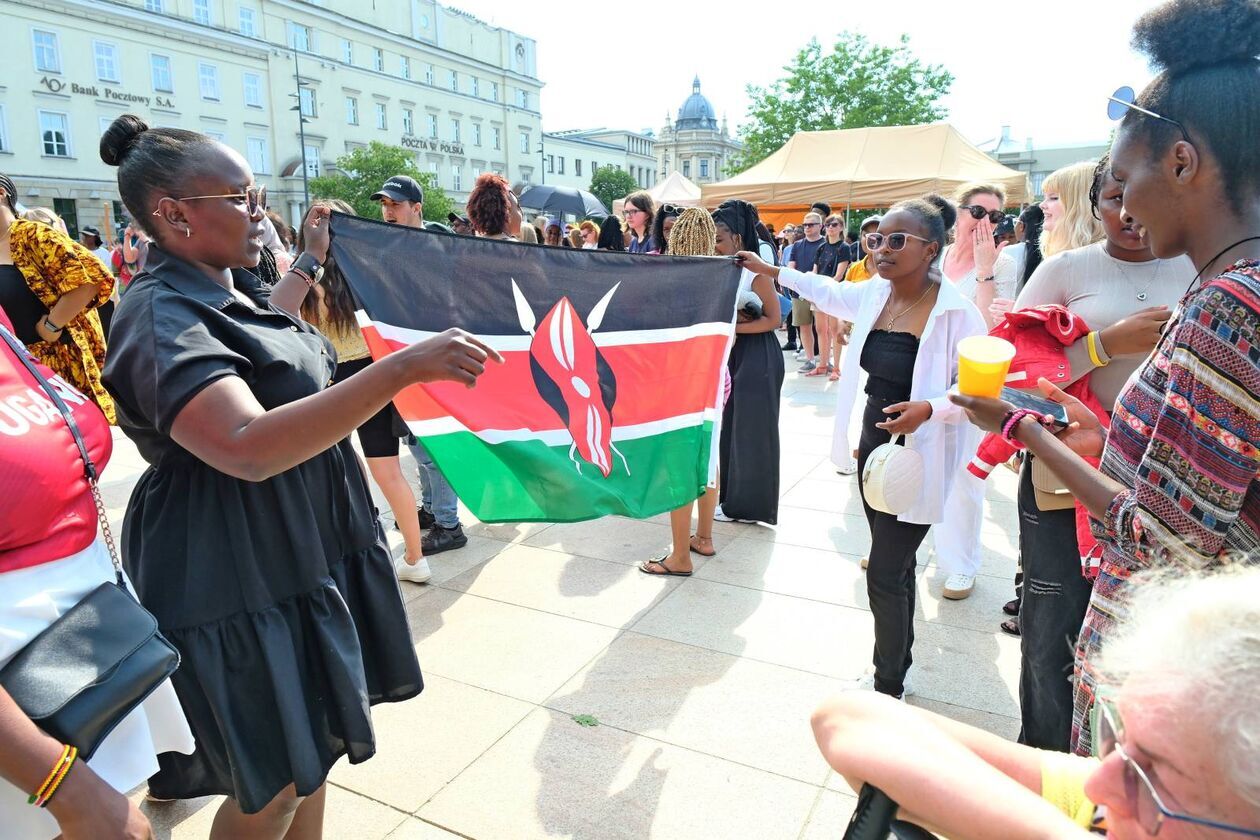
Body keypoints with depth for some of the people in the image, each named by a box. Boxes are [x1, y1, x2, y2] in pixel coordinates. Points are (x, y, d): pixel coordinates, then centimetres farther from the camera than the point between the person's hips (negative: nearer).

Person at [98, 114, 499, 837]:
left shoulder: (226, 286, 8)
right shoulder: (161, 318, -22)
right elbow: (251, 447, -38)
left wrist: (310, 262, 33)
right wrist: (403, 367, -42)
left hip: (298, 553, 9)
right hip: (241, 582, -9)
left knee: (312, 754, 21)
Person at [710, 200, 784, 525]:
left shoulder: (756, 272, -13)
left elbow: (773, 319, -14)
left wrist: (732, 328, -20)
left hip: (757, 358, -7)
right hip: (728, 355, 7)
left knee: (751, 430, 2)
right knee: (727, 426, 11)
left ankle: (749, 504, 14)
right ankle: (730, 495, 24)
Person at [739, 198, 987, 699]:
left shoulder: (954, 310, -18)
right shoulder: (874, 294, 1)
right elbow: (829, 292, 22)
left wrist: (929, 408, -31)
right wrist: (770, 270, 28)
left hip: (918, 457, -7)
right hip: (874, 445, 7)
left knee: (885, 573, -3)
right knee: (896, 567, 19)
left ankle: (888, 688, 17)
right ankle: (896, 669, 36)